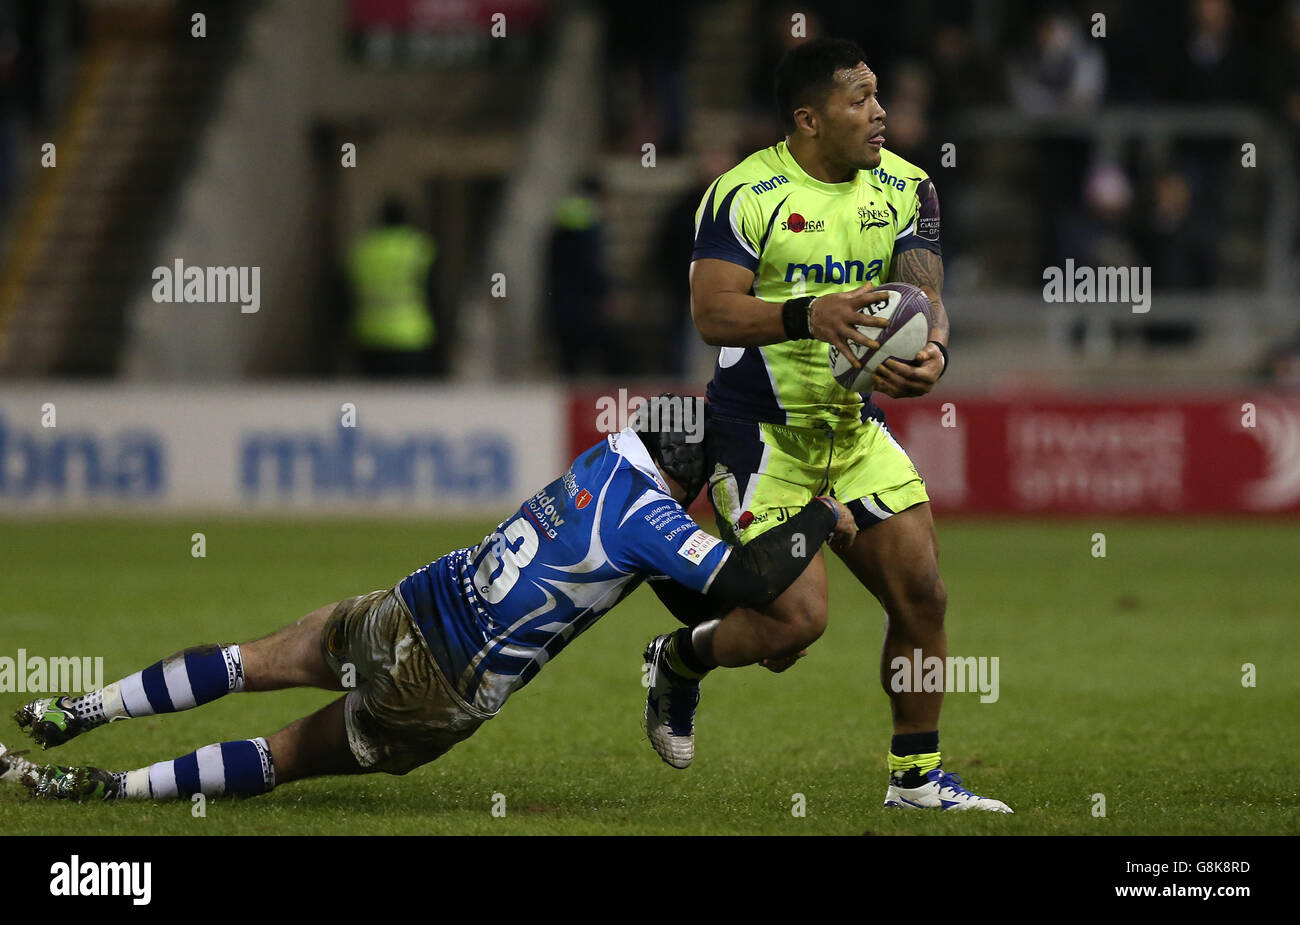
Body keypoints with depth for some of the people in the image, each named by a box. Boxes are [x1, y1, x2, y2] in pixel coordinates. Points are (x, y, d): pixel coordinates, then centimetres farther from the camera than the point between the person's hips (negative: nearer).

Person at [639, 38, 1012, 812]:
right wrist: (807, 316, -39)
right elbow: (713, 312, -22)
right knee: (797, 620, -14)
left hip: (856, 427, 6)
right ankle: (678, 660, 18)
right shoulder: (745, 193, -14)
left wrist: (934, 354, -29)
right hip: (762, 433, -6)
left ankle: (916, 777, 16)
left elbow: (926, 294, -6)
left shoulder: (904, 189, 2)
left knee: (923, 597, 0)